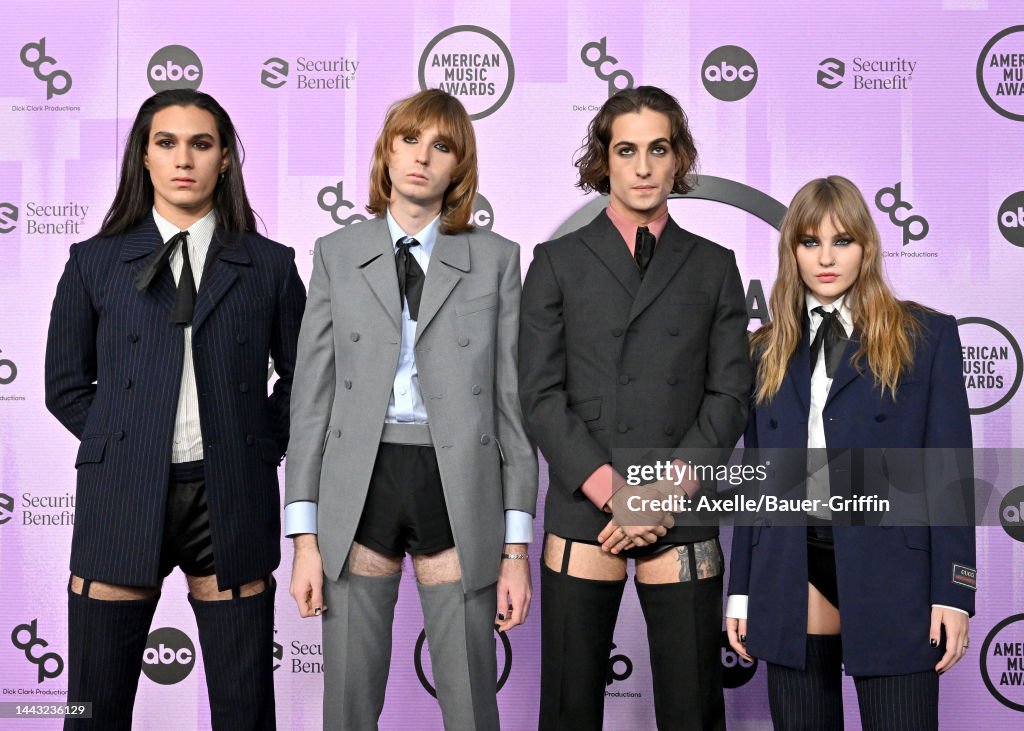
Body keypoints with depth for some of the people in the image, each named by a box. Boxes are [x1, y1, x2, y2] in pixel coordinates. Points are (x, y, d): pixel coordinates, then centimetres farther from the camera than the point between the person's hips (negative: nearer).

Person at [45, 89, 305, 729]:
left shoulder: (269, 265, 7)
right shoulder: (96, 262, 8)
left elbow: (300, 375, 14)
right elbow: (66, 385, 11)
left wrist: (263, 445, 3)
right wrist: (123, 444, 2)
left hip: (231, 504, 0)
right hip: (122, 500, 0)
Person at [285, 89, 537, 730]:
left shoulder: (495, 258, 5)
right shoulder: (338, 254, 8)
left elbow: (513, 399, 4)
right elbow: (311, 396, 6)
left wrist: (517, 545, -1)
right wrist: (305, 537, -1)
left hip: (457, 490, -1)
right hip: (359, 486, 1)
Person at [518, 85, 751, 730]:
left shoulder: (714, 267, 12)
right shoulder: (559, 263, 8)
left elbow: (729, 394, 4)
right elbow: (542, 395, 0)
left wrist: (665, 492, -10)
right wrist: (613, 493, -11)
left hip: (683, 523, 1)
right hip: (582, 514, 0)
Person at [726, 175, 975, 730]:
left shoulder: (925, 336, 3)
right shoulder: (768, 350, 12)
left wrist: (953, 592, -6)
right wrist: (741, 592, 10)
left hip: (888, 575, -3)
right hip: (791, 578, 3)